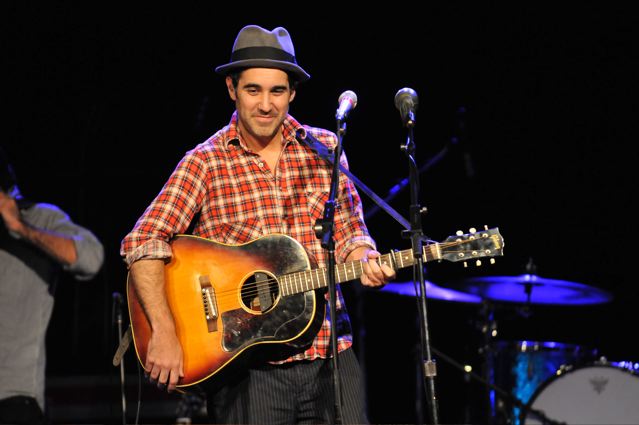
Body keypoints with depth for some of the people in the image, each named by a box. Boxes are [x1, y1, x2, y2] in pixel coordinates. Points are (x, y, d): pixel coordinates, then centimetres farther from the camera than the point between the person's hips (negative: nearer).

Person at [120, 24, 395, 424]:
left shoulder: (324, 148, 7)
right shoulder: (206, 162, -4)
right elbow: (143, 242, -11)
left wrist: (368, 263, -8)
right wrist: (165, 334, -19)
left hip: (330, 355, 3)